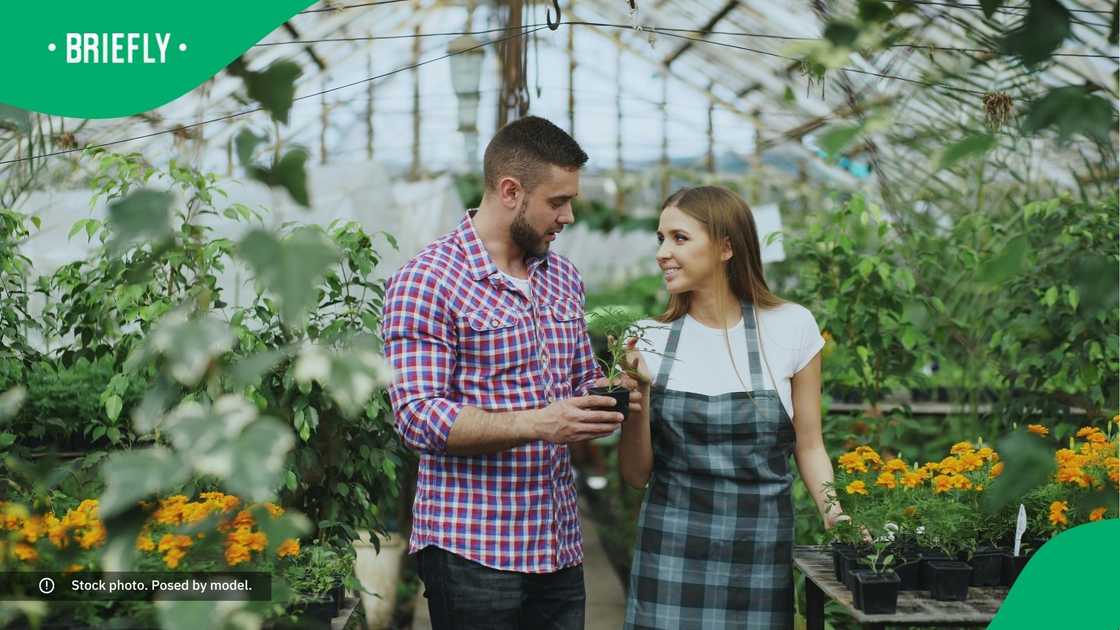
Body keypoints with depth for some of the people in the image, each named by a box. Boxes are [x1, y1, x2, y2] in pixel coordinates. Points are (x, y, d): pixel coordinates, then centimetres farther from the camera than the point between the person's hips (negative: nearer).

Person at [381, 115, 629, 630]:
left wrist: (607, 398, 0)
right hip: (472, 551, -6)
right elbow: (418, 417, -18)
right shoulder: (426, 280, -11)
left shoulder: (563, 277, 12)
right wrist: (537, 424, -26)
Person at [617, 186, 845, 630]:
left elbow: (808, 447, 5)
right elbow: (636, 474, 2)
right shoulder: (650, 339, 1)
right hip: (672, 549, 1)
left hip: (762, 552, -1)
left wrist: (832, 511, -11)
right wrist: (638, 388, -10)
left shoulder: (791, 327, -3)